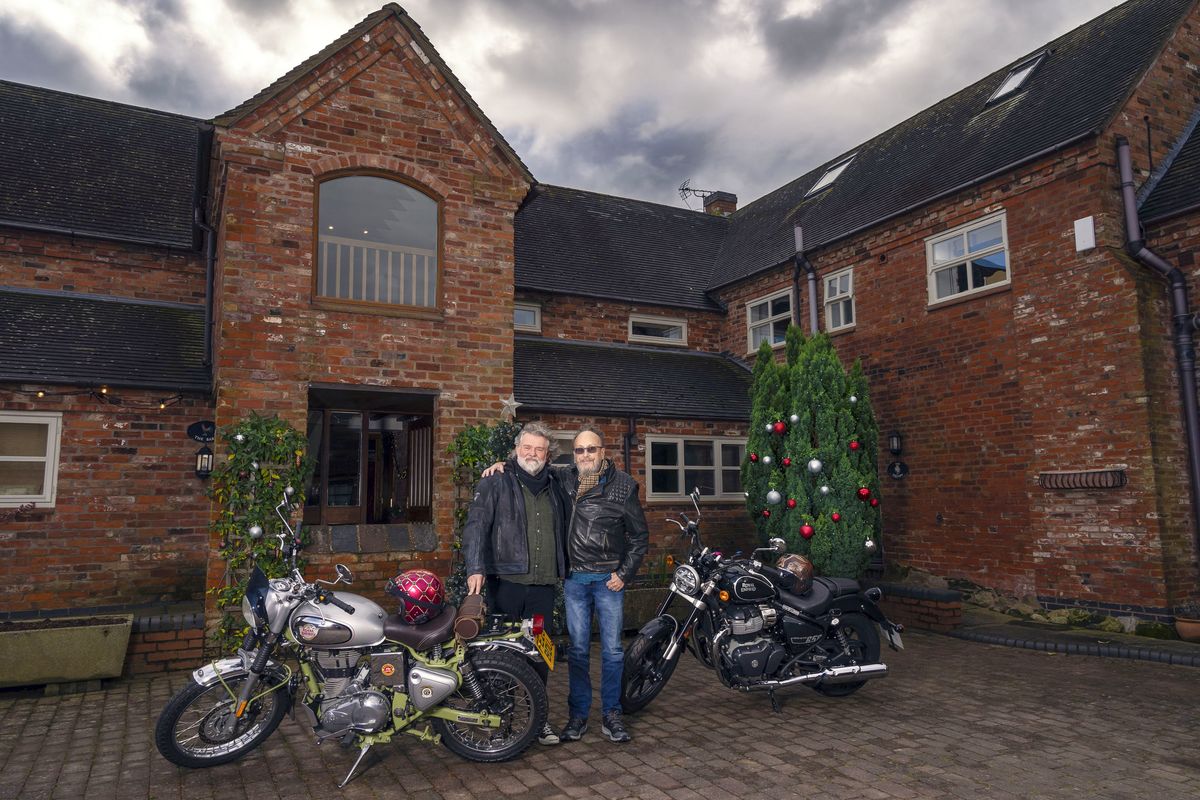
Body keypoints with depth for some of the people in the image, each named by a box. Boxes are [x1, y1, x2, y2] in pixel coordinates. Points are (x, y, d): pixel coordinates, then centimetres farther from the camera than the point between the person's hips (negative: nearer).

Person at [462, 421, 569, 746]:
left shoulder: (555, 487, 16)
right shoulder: (496, 483, 0)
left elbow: (564, 530, 26)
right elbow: (476, 524, -9)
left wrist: (562, 570, 23)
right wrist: (475, 567, -19)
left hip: (544, 585, 4)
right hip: (507, 582, -4)